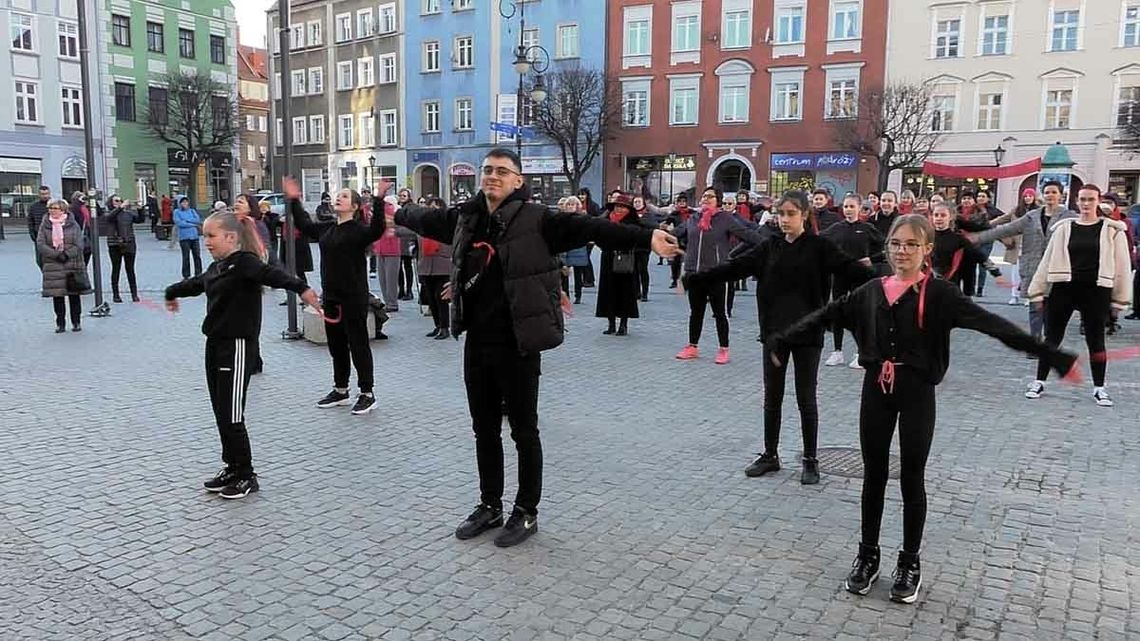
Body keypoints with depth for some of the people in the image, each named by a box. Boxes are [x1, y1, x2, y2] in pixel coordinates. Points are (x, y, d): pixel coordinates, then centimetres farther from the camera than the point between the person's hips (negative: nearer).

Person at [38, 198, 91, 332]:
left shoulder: (73, 224, 2)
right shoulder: (45, 225, 5)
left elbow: (79, 244, -4)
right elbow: (41, 244, -3)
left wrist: (67, 254, -16)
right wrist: (56, 254, -14)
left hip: (73, 263, -1)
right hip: (53, 265, 1)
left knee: (74, 294, 3)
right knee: (57, 295, 2)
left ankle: (76, 322, 13)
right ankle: (60, 324, 10)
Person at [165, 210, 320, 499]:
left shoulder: (244, 262, -13)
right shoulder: (217, 267, 13)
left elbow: (272, 274, -33)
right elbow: (194, 284, 34)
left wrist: (301, 288, -52)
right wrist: (172, 293, 54)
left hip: (238, 347, -9)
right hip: (215, 345, 9)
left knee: (232, 416, -4)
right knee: (220, 413, 14)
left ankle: (247, 476, 9)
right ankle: (232, 468, 26)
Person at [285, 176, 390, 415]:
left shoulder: (359, 230, -11)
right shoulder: (326, 229, 12)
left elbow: (377, 230, -30)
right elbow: (304, 225, 26)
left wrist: (379, 201, -38)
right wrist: (294, 200, 23)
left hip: (354, 298, -8)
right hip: (330, 297, 8)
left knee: (358, 345, -1)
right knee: (336, 346, 16)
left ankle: (367, 394, 7)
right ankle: (340, 390, 28)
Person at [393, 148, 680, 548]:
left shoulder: (535, 220, -10)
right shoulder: (465, 218, 7)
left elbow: (588, 227, -22)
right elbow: (428, 219, 28)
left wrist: (645, 237, -34)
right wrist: (398, 214, 46)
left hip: (517, 343, -6)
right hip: (477, 341, 6)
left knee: (523, 431, 6)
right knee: (484, 429, 16)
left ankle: (526, 512, 22)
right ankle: (490, 506, 33)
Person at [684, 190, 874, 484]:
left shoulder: (819, 247, -6)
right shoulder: (770, 247, 5)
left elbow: (851, 269, -16)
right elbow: (733, 267, 1)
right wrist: (690, 281, -4)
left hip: (807, 332, -4)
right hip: (774, 330, 4)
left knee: (806, 399, 5)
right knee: (772, 397, 12)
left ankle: (810, 460, 19)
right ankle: (770, 455, 25)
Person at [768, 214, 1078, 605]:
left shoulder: (938, 293, -7)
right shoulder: (872, 290, 4)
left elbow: (991, 323, -15)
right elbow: (826, 316, 11)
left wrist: (1053, 356, -22)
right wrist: (783, 341, 15)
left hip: (917, 392, -3)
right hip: (876, 389, 3)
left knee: (912, 479, 7)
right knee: (874, 476, 12)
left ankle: (910, 563, 24)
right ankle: (868, 555, 26)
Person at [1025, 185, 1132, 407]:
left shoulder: (1112, 230, 2)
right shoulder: (1064, 228, 5)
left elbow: (1122, 265, 3)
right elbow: (1048, 260, 7)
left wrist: (1120, 298, 1)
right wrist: (1038, 291, 4)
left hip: (1096, 291, -1)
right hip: (1063, 288, 1)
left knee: (1095, 340, 8)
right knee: (1052, 337, 6)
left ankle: (1099, 388, 19)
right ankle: (1039, 382, 15)